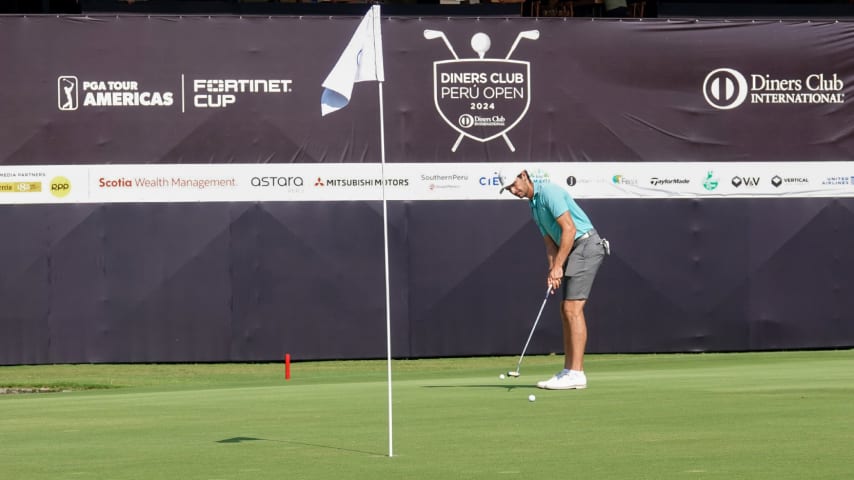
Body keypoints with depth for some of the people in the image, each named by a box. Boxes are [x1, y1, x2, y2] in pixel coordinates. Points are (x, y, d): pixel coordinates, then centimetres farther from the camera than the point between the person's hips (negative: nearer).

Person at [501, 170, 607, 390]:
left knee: (573, 308, -13)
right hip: (575, 250, 10)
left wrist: (558, 266, -17)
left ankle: (576, 373, -15)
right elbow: (550, 242, 15)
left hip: (586, 245, -10)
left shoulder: (549, 192, -13)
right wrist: (552, 271, -1)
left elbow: (569, 229, -19)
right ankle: (568, 370, 11)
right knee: (566, 310, 9)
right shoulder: (534, 206, 17)